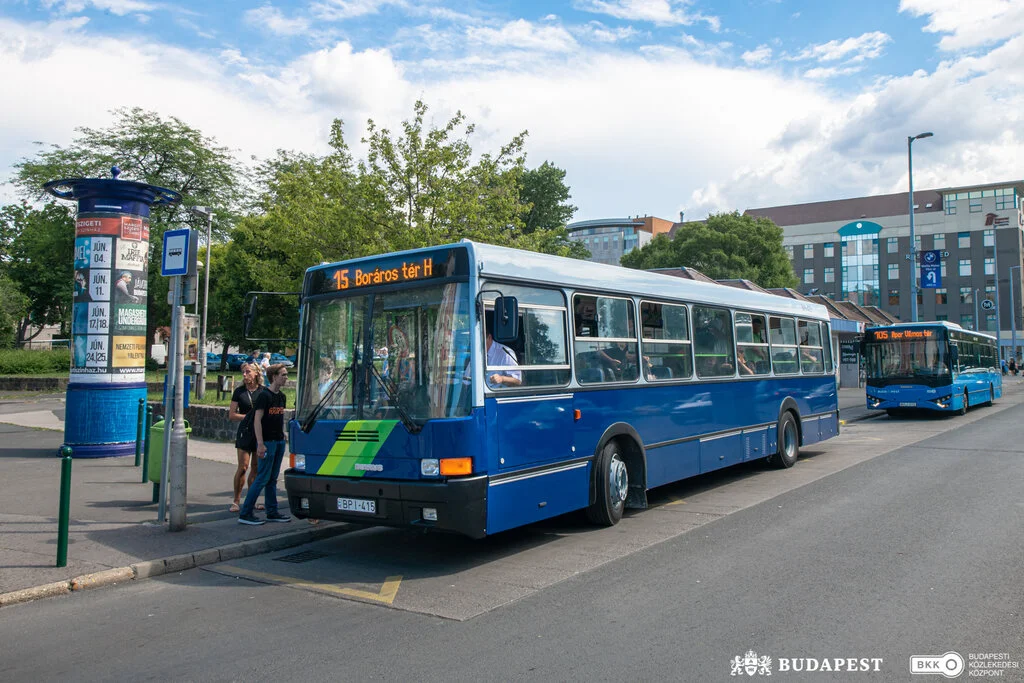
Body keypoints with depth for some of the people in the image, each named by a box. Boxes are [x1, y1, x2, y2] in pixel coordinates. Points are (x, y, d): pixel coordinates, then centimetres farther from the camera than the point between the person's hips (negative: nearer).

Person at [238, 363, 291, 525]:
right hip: (267, 442, -8)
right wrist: (260, 444, -20)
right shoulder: (264, 395, -12)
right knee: (263, 478, -7)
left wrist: (283, 436, 16)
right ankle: (245, 513, 0)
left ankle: (272, 512, 18)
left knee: (273, 478, 12)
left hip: (279, 441, 8)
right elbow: (257, 420, -15)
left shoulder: (281, 396, 13)